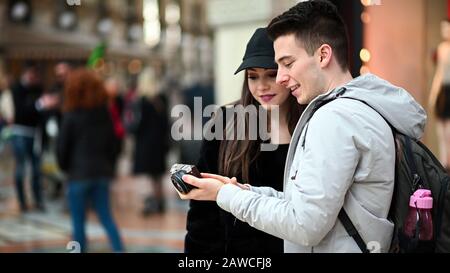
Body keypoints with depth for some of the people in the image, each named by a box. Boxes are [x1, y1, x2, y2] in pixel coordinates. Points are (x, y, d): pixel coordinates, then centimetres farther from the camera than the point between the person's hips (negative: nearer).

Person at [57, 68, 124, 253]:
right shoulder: (105, 114, 4)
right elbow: (113, 145, 8)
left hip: (79, 173, -5)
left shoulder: (71, 116, -11)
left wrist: (65, 167, 10)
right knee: (106, 217, 12)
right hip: (102, 173, 5)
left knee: (78, 222, 6)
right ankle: (119, 249, 3)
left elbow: (62, 147, -7)